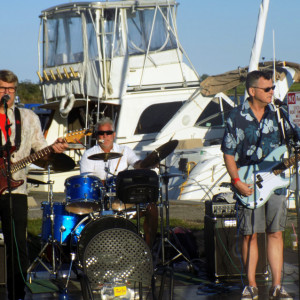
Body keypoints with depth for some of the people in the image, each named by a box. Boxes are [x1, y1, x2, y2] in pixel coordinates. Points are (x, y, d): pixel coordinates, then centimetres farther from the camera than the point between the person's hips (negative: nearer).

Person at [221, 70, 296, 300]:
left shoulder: (277, 113, 5)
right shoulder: (237, 117, -5)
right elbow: (229, 154, -3)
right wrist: (237, 181, -11)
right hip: (249, 185, -3)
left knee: (276, 233, 4)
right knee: (250, 235, 2)